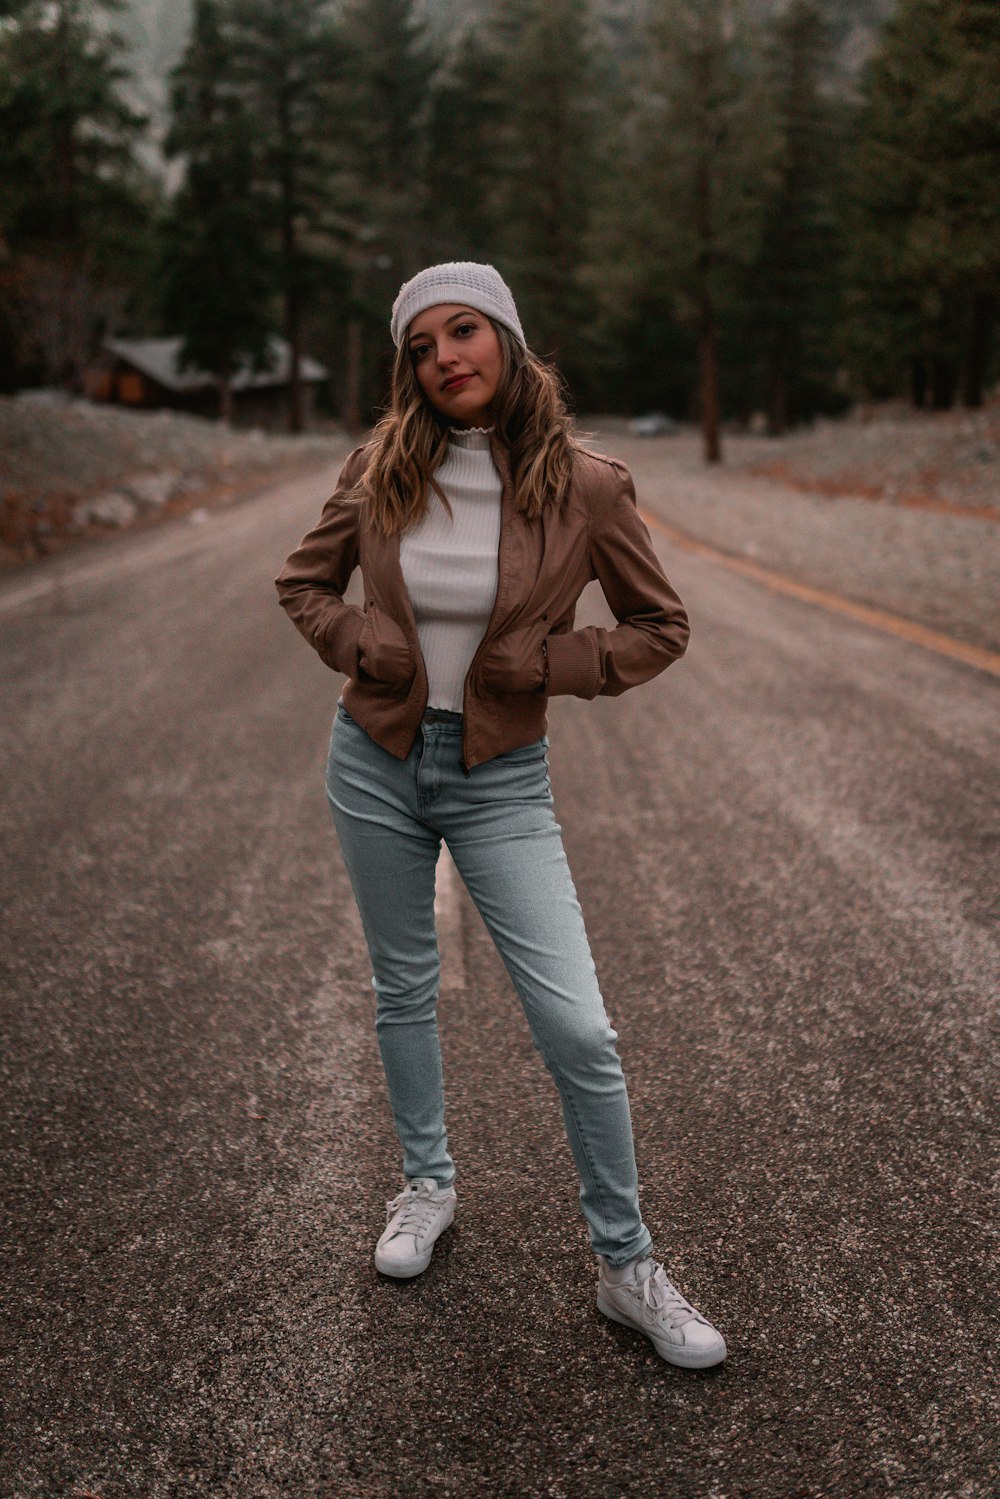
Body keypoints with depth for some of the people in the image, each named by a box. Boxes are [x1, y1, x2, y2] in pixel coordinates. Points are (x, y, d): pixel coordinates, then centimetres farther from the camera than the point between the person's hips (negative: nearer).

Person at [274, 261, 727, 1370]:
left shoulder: (585, 487, -10)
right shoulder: (381, 471, -4)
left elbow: (661, 629, 0)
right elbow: (303, 582, 11)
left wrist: (546, 665, -13)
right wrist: (356, 643, -9)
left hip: (500, 777, -2)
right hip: (377, 760, 3)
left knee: (578, 1029, -7)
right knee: (403, 989, 17)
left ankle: (627, 1267, 12)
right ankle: (427, 1183, 41)